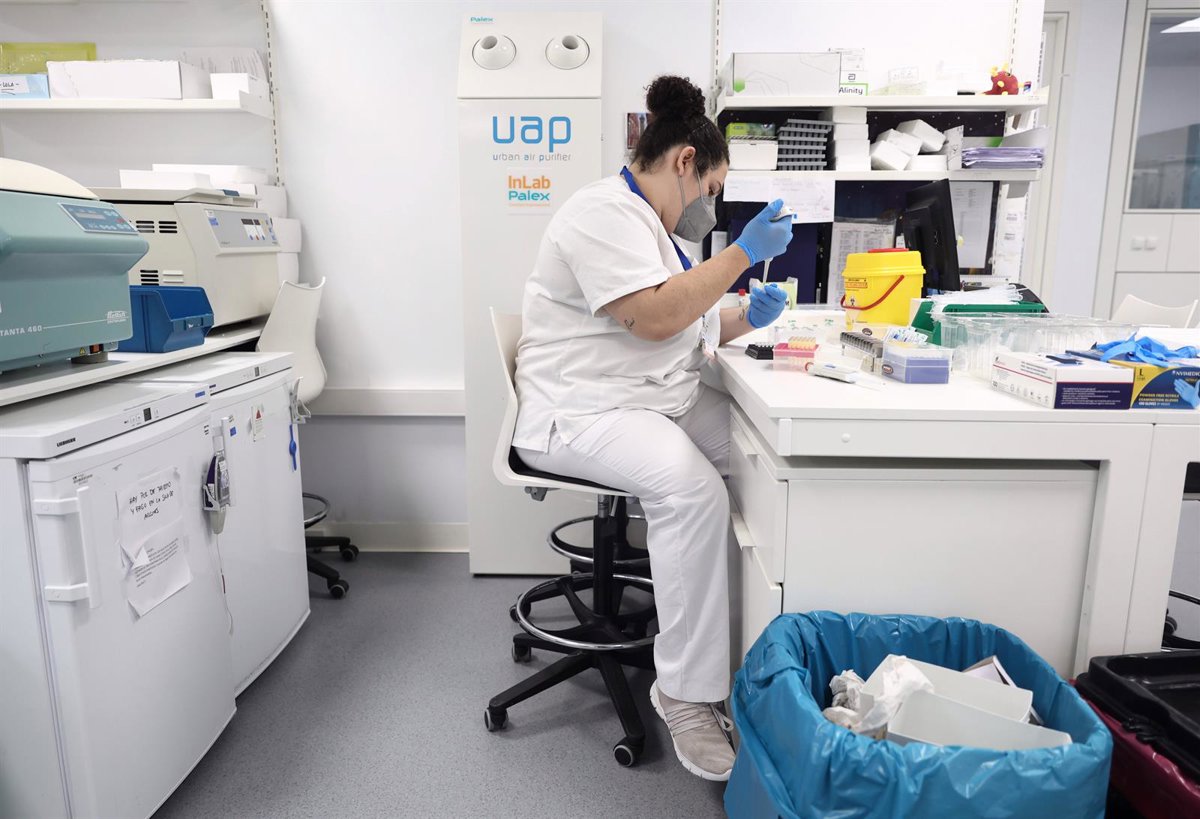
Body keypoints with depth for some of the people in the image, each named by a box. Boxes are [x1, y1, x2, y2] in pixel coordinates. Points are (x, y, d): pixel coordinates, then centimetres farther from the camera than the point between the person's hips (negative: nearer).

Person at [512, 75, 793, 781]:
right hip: (582, 413, -9)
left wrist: (745, 318, 7)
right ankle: (687, 695, -19)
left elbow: (690, 328, 26)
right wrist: (742, 253, -15)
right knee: (692, 487, -33)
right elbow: (657, 318, -22)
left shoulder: (652, 225, 22)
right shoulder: (605, 212, -10)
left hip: (661, 404, 10)